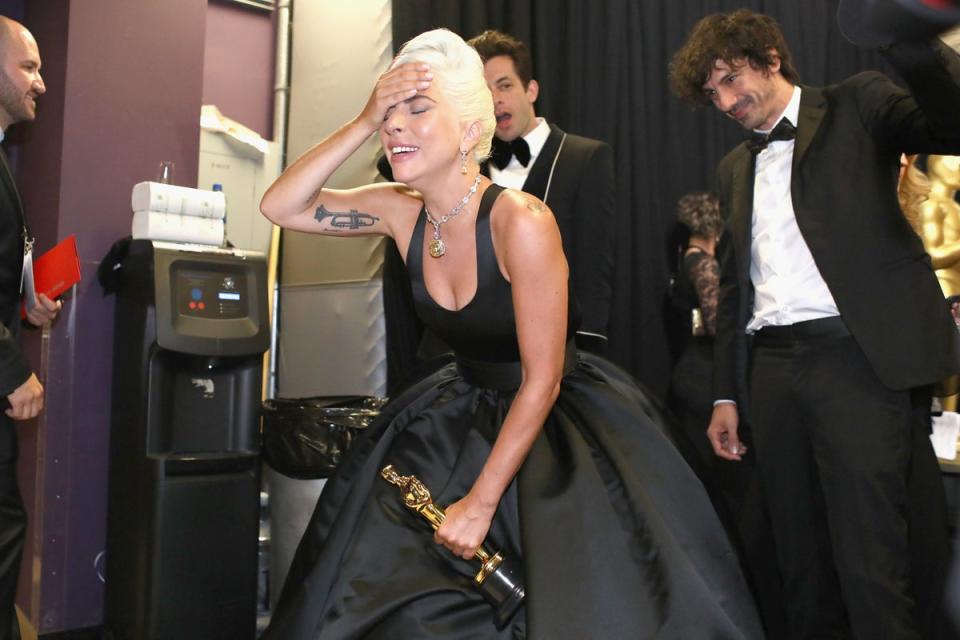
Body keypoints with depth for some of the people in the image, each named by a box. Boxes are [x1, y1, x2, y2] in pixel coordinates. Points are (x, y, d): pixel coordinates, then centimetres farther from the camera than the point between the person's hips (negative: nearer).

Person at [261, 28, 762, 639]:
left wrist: (480, 503, -20)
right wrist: (364, 123, -20)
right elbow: (279, 205, -8)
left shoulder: (520, 220, -26)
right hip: (464, 416, 6)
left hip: (563, 422, -5)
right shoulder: (401, 211, -8)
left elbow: (541, 381, -23)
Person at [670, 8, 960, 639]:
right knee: (802, 559, 10)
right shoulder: (735, 167, 22)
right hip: (773, 366, 6)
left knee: (872, 558, -7)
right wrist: (726, 394, 18)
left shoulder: (855, 106, 6)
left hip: (861, 356, -5)